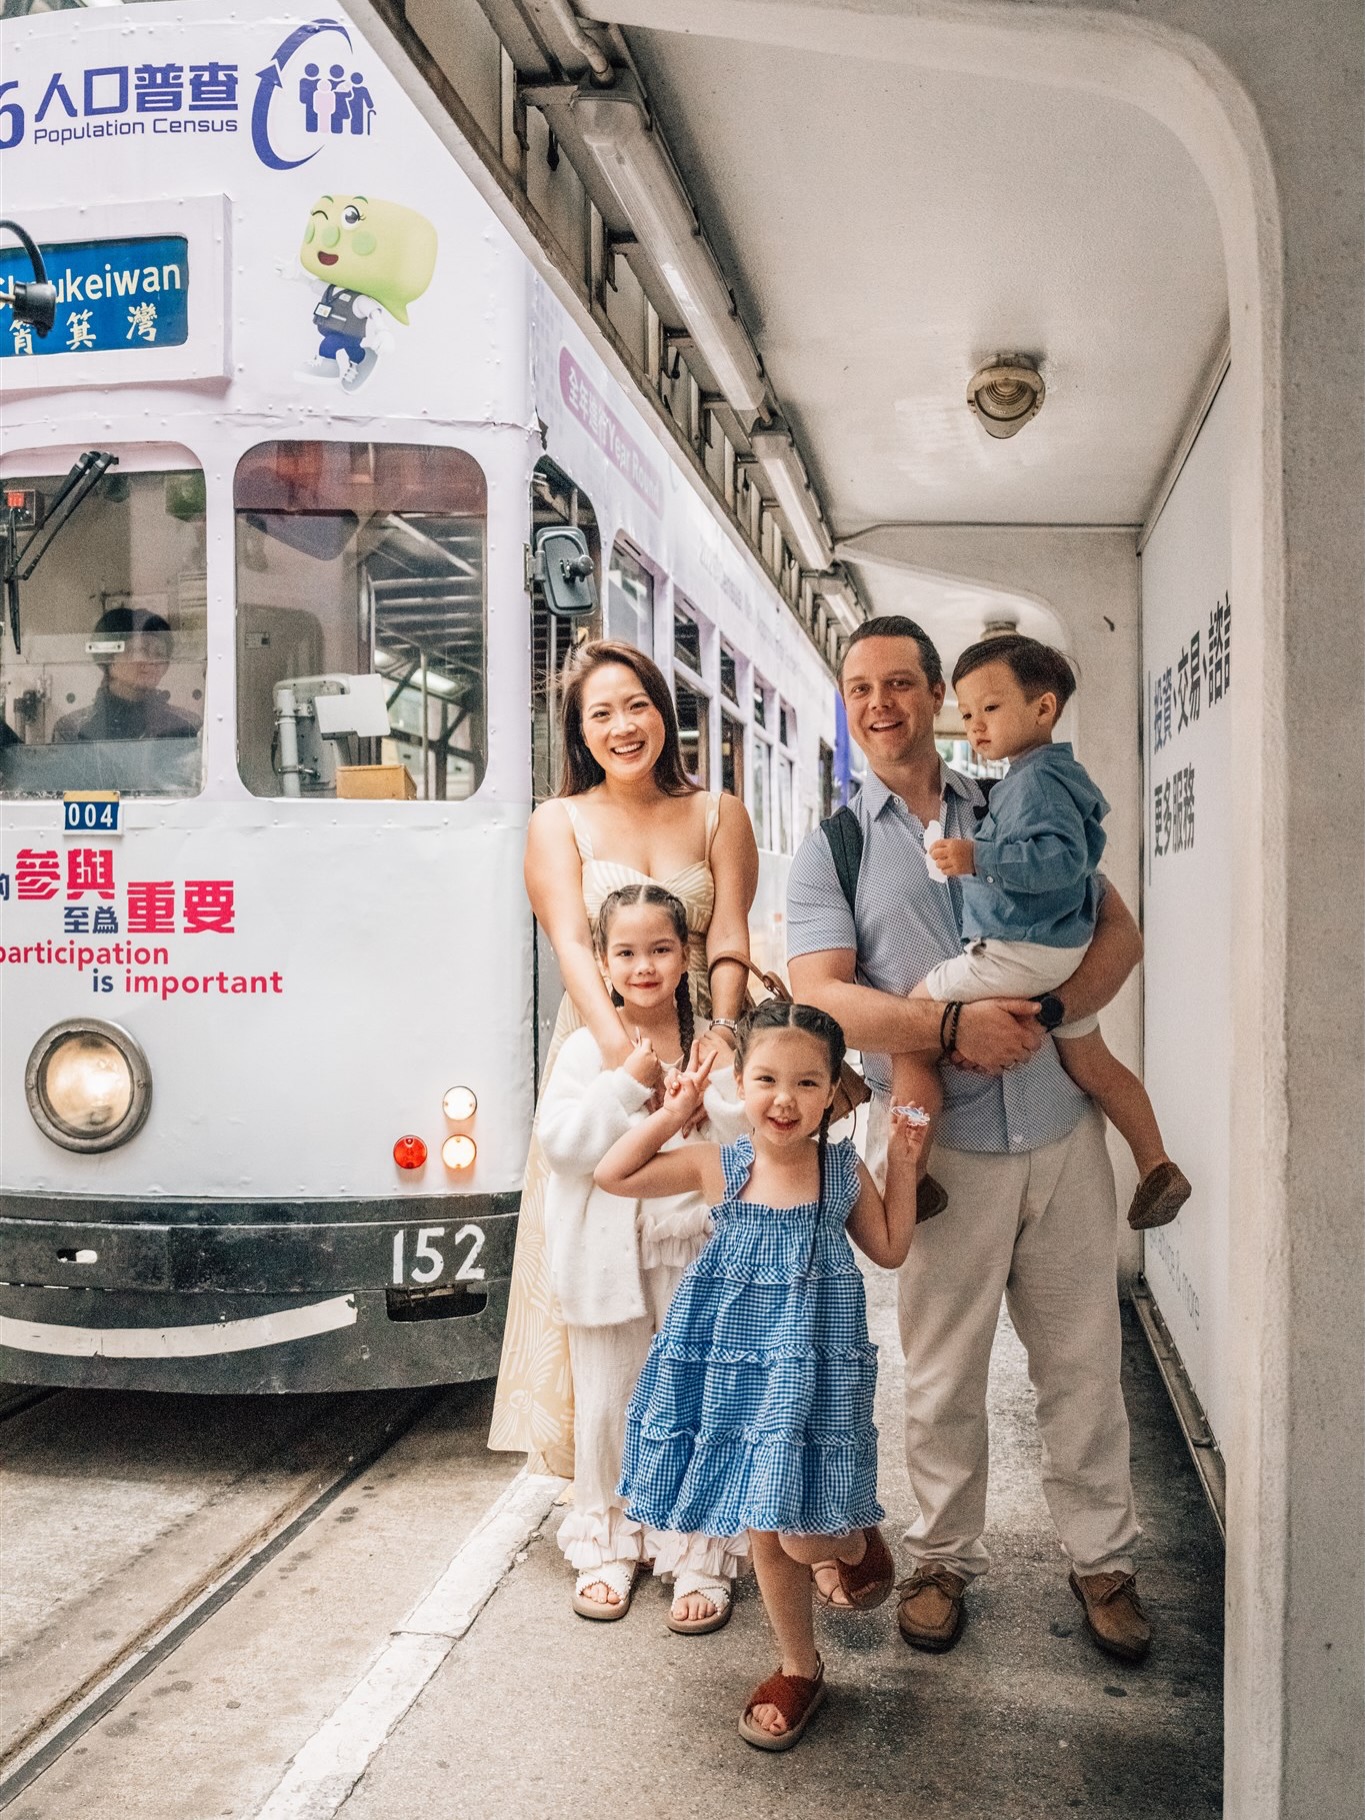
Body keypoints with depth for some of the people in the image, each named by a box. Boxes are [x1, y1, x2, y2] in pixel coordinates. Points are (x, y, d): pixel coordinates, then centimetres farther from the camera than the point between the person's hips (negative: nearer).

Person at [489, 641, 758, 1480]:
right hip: (596, 1057, -1)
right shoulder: (559, 823, 5)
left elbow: (730, 938, -2)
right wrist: (621, 1045, -27)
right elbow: (572, 944, -10)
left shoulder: (719, 816, 10)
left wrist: (721, 1029, -23)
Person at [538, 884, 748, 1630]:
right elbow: (560, 1140, -14)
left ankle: (700, 1559, 19)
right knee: (606, 1408, 11)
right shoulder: (585, 1048, -2)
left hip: (696, 1255, 0)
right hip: (608, 1258, 0)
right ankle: (608, 1548, 28)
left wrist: (712, 1082, -18)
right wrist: (628, 1082, -18)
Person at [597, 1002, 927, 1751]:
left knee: (808, 1535, -5)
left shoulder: (844, 1171, -5)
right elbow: (612, 1176, 0)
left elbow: (890, 1250, 9)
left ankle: (857, 1540, 32)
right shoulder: (716, 1166, -5)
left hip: (813, 1367, -1)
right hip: (733, 1367, 2)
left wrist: (902, 1166, -1)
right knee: (765, 1533, 12)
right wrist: (670, 1115, -7)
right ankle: (799, 1668, 33)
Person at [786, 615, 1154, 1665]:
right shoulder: (829, 852, 3)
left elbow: (1118, 931, 7)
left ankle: (1102, 1557, 29)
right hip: (937, 1141, -2)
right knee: (943, 1372, 10)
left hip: (1060, 1126, 2)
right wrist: (954, 1023, -23)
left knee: (1083, 1359, 11)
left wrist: (1038, 1015, -11)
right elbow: (822, 995, -10)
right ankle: (945, 1559, 29)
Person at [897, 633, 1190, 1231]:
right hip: (1065, 953, 11)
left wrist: (979, 859, -31)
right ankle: (1157, 1169, 35)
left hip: (1015, 953, -11)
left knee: (911, 1044, -7)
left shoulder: (1036, 779, -15)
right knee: (1092, 1065, 24)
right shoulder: (1061, 774, 16)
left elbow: (1062, 858, -28)